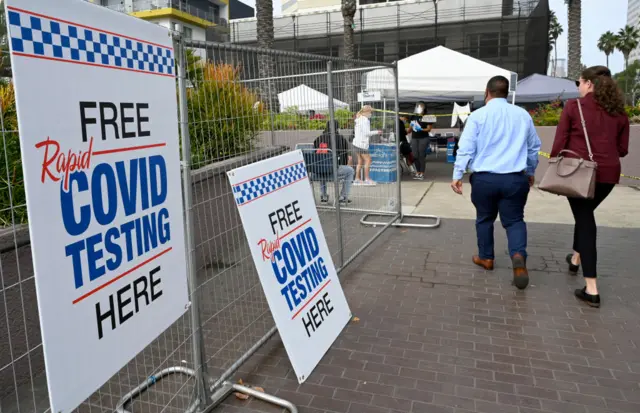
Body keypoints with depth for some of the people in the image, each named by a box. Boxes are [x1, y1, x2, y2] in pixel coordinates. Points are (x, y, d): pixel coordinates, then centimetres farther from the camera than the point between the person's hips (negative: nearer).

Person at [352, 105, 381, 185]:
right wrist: (376, 132, -5)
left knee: (360, 161, 11)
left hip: (357, 142, 10)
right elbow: (367, 133, -18)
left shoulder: (359, 119, 17)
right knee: (368, 160, -3)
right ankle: (367, 179, -1)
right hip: (362, 143, -10)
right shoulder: (365, 120, -13)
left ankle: (357, 179, 12)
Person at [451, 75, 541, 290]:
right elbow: (534, 148, 17)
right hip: (515, 178, 2)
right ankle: (519, 255, -14)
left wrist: (457, 175, -5)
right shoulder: (523, 115, 8)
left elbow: (466, 148, -9)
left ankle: (486, 258, 29)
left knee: (485, 218, 16)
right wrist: (531, 172, 31)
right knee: (514, 220, 10)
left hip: (484, 178, -1)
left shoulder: (478, 115, -3)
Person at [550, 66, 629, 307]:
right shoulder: (619, 111, 8)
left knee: (584, 219, 2)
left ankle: (591, 290, -1)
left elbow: (559, 143, -6)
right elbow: (622, 149, 10)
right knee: (586, 213, 27)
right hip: (607, 173, 4)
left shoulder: (573, 106, -3)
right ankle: (576, 258, 48)